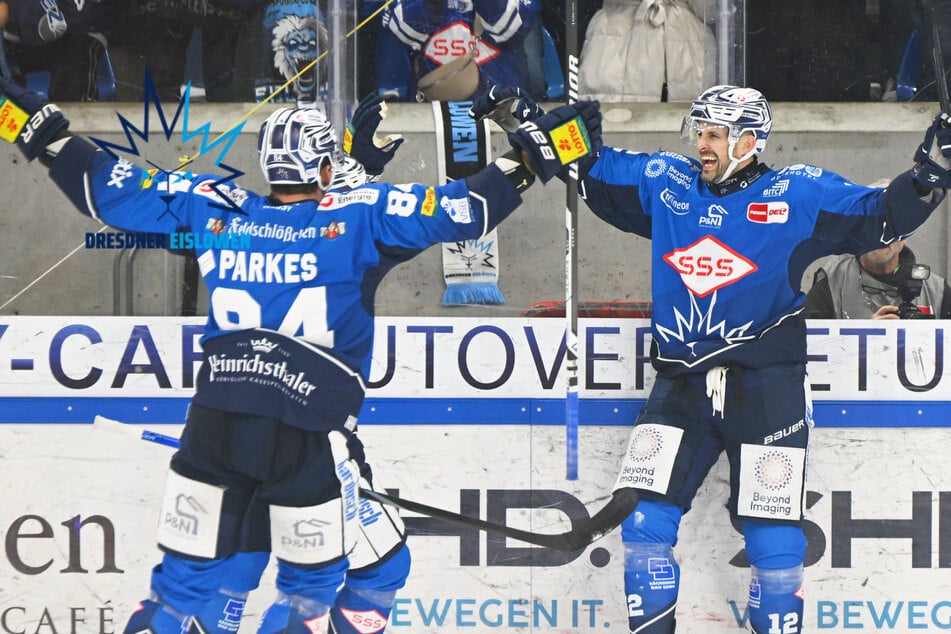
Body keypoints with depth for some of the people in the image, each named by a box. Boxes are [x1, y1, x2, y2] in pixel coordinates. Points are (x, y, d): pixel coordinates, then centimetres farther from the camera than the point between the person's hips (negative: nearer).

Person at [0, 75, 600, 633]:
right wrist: (534, 153, 3)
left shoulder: (214, 210, 10)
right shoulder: (359, 219, 1)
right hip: (308, 441, -4)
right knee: (376, 574, 13)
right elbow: (461, 210, -4)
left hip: (214, 429, 4)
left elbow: (112, 190, 15)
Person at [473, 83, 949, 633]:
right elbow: (588, 170, 15)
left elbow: (882, 218, -5)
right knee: (645, 523, -3)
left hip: (766, 386, -3)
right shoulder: (664, 183, 7)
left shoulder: (797, 195, -2)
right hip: (683, 383, 3)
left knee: (773, 539, -4)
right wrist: (522, 114, 11)